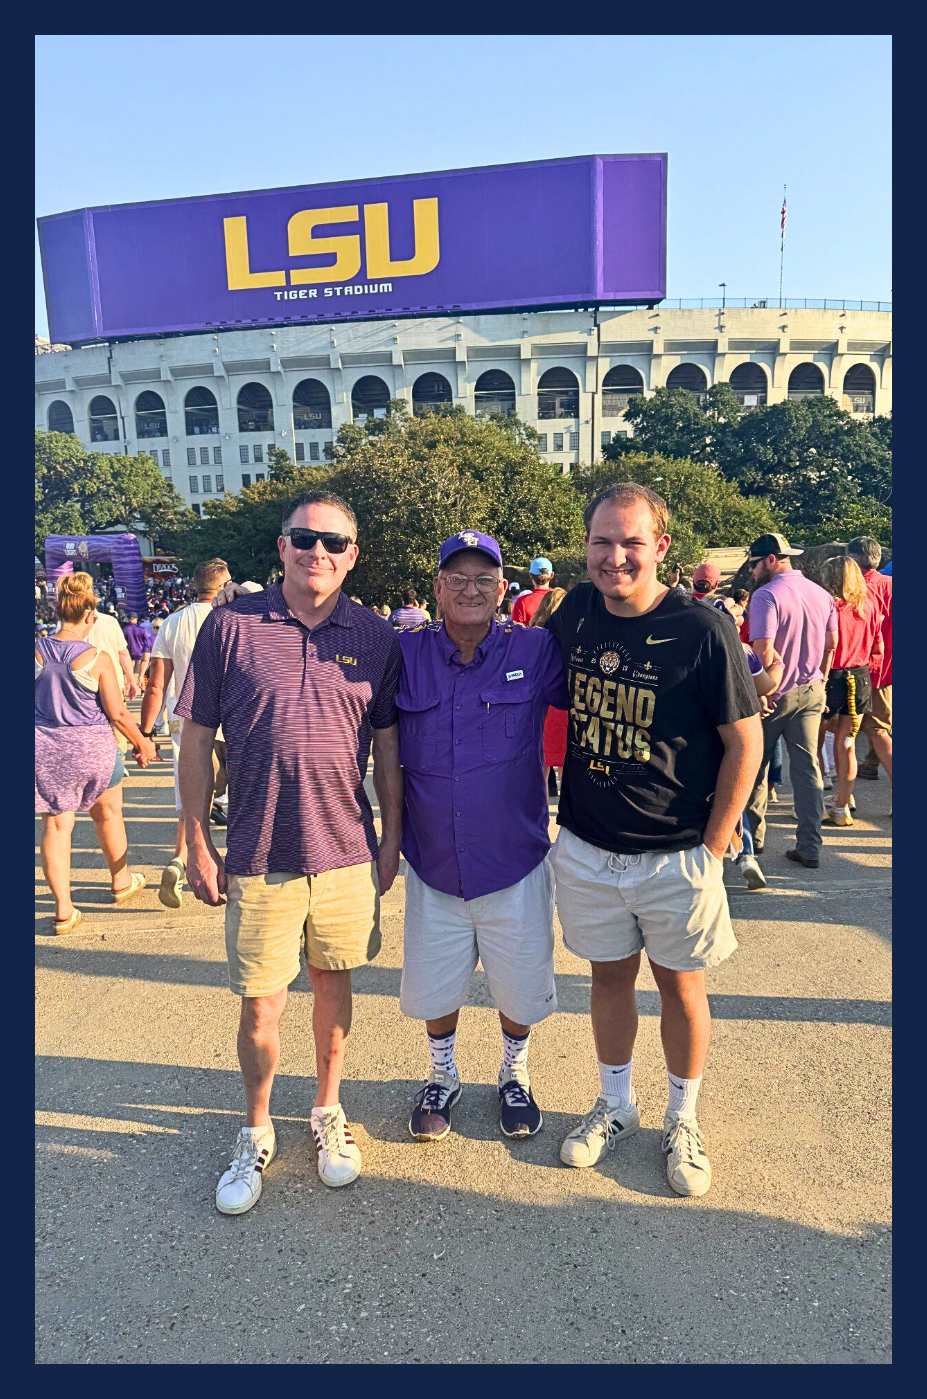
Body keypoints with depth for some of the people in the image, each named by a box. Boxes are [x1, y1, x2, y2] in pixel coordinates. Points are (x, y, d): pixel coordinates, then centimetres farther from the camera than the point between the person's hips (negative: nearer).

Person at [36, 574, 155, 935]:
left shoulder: (37, 652, -3)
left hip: (46, 748, 2)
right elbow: (117, 713, -11)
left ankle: (63, 909, 7)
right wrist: (142, 743, 4)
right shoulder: (97, 659, -13)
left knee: (55, 824, 7)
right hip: (92, 747, -2)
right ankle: (121, 881, 38)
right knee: (108, 813, 19)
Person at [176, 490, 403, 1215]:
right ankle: (257, 1132, 34)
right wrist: (197, 843, -1)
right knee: (260, 1002, 9)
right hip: (258, 856, -1)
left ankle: (328, 1112, 40)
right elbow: (197, 738, 0)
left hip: (347, 853, 2)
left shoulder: (377, 638, 0)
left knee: (333, 984, 16)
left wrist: (393, 840, 6)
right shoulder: (231, 625, -4)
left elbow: (388, 745, 6)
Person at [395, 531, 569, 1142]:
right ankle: (444, 1076, 48)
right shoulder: (404, 654, -5)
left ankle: (515, 1073, 47)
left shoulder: (536, 652, -8)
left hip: (514, 862, -1)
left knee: (521, 988, 16)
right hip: (432, 864, 1)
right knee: (433, 988, 18)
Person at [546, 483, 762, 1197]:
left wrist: (713, 849, -9)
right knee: (611, 976, 17)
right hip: (587, 849, 3)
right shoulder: (576, 612, -3)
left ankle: (683, 1120, 36)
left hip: (677, 857, -3)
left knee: (681, 985, 13)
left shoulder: (703, 629, -16)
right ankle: (616, 1105, 39)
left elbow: (745, 742, -10)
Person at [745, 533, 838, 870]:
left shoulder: (766, 595, -16)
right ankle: (810, 848, 10)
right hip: (811, 692, 6)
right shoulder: (822, 594, 6)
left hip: (775, 694, -6)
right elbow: (831, 644, 13)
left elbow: (763, 652, -23)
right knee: (807, 767, 8)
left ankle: (753, 836, 22)